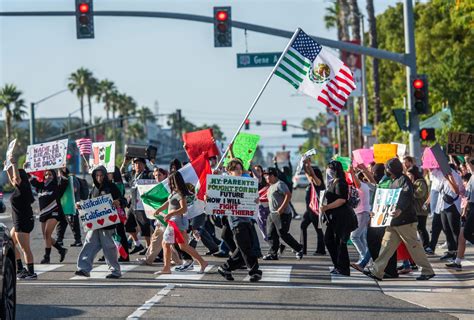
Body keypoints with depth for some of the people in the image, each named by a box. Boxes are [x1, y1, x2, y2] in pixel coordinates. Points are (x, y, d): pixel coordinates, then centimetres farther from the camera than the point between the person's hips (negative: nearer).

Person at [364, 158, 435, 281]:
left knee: (414, 246, -3)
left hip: (405, 220, -9)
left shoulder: (404, 180, -12)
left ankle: (427, 271, 5)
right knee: (386, 244, 5)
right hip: (393, 221, 9)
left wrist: (400, 210, -43)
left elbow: (406, 197, -28)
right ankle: (377, 272, 4)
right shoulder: (393, 181, 17)